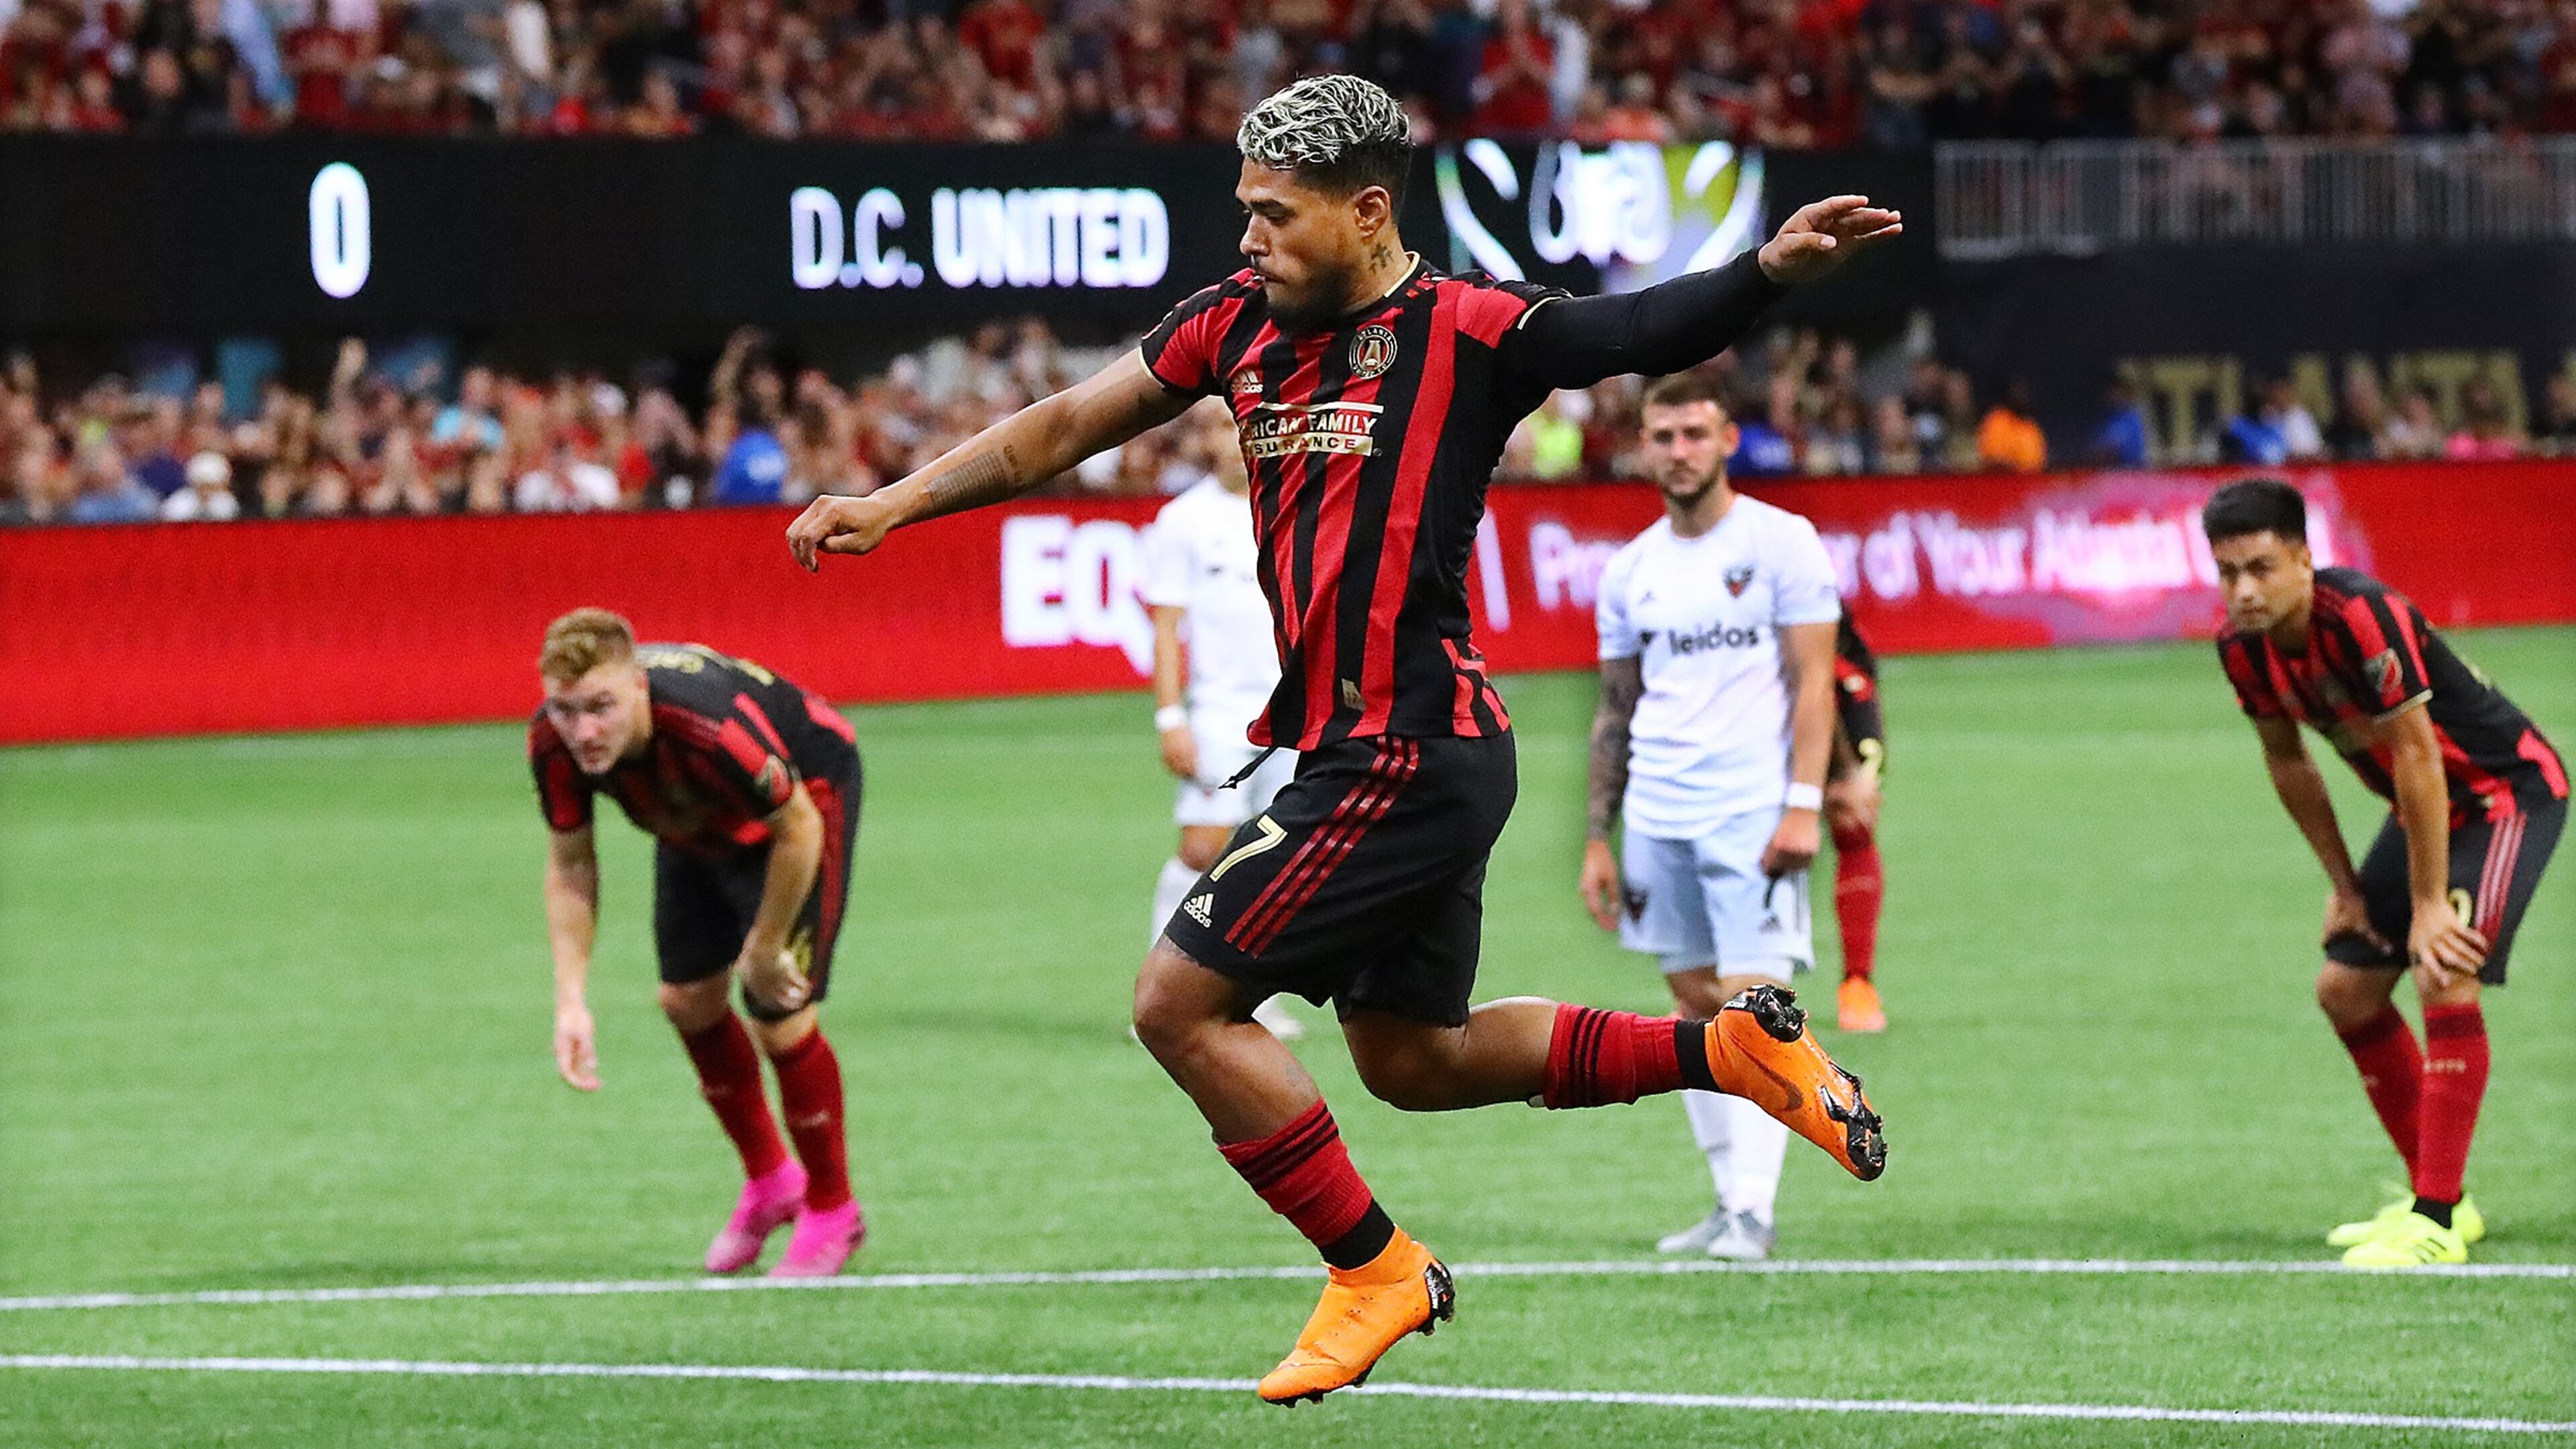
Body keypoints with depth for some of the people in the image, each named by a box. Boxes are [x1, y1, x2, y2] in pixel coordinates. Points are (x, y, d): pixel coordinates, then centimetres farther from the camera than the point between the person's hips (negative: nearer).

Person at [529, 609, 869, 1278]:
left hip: (807, 786, -6)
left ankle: (831, 1209, 13)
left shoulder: (712, 728, -45)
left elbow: (798, 829, -29)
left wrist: (764, 951, -17)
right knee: (689, 1000, 9)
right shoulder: (553, 743, -27)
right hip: (698, 822, 6)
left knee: (778, 1016, -10)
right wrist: (571, 1000, -18)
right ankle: (767, 1181, 33)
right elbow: (570, 863, -11)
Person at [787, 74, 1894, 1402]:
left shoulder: (1466, 330, -12)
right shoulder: (1242, 323, 9)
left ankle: (1372, 1269, 5)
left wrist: (1769, 269, -41)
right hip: (1353, 751, 9)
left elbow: (1648, 332, -22)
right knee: (1410, 1059, 19)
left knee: (1181, 1002, -7)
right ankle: (1733, 1048, 25)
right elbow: (1067, 426, 16)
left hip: (1406, 757, -9)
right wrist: (894, 504, 11)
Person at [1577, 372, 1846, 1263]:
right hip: (1657, 816, 5)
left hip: (1751, 811, -5)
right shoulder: (1630, 570, 12)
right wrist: (1598, 840, 13)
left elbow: (1813, 681, -6)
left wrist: (1803, 806, -15)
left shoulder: (1780, 542, -2)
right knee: (1695, 1006, 7)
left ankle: (1752, 1212, -15)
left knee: (1752, 1004, -13)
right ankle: (1730, 1199, 14)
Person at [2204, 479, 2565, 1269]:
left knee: (2445, 976, -24)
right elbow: (2288, 760, 9)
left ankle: (2438, 1224, -22)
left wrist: (2429, 906, -25)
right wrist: (2343, 883, 9)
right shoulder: (2242, 645, -9)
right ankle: (2434, 1195, 20)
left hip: (2508, 787, -9)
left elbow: (2417, 758, -29)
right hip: (2426, 806, 9)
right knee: (2345, 988, 7)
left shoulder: (2362, 619, -33)